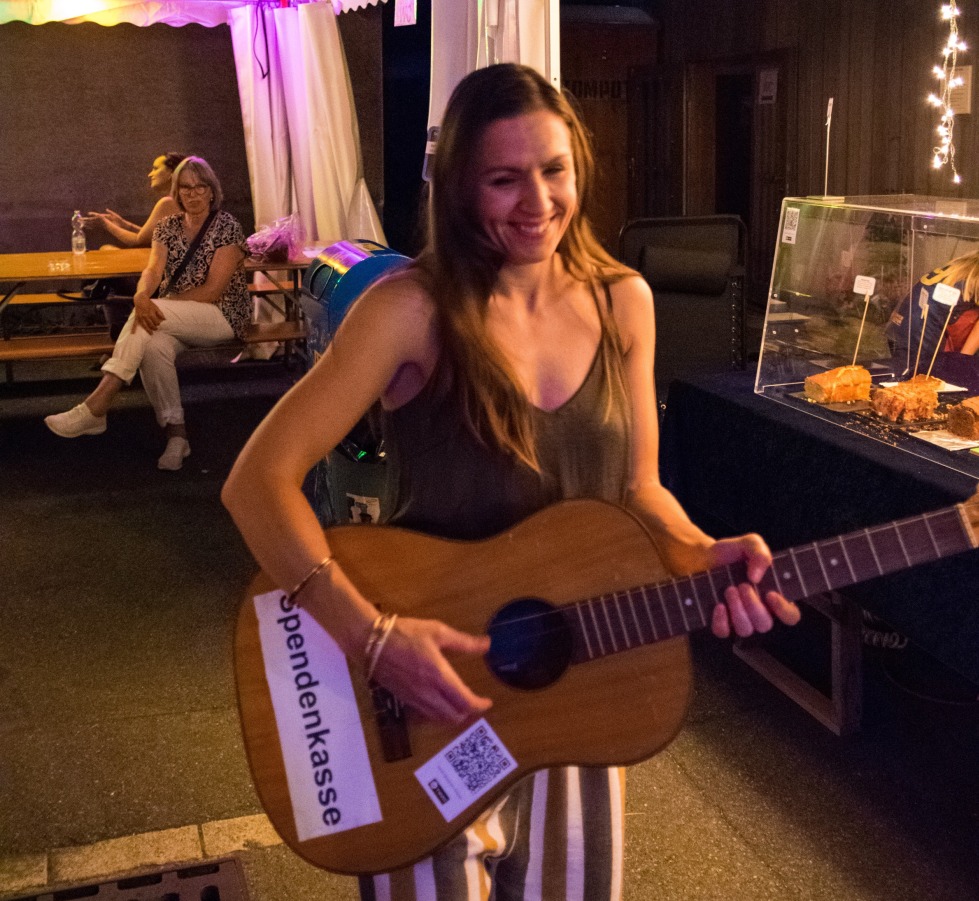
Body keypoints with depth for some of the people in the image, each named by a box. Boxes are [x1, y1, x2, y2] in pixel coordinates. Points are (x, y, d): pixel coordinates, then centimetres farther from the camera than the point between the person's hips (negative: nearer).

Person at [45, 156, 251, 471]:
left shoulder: (227, 227, -5)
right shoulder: (168, 226, 12)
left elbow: (213, 290, -13)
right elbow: (153, 270, -3)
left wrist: (155, 304, -17)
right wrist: (142, 297, -28)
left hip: (222, 315, -4)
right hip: (175, 319, 4)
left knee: (147, 319, -31)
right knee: (153, 344, -34)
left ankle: (96, 407, -34)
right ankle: (175, 432, -30)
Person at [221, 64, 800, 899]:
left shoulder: (622, 301, -2)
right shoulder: (413, 310, -18)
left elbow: (635, 486, 4)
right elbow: (258, 478, -22)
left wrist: (703, 556, -16)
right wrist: (371, 634, -32)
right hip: (427, 688, -4)